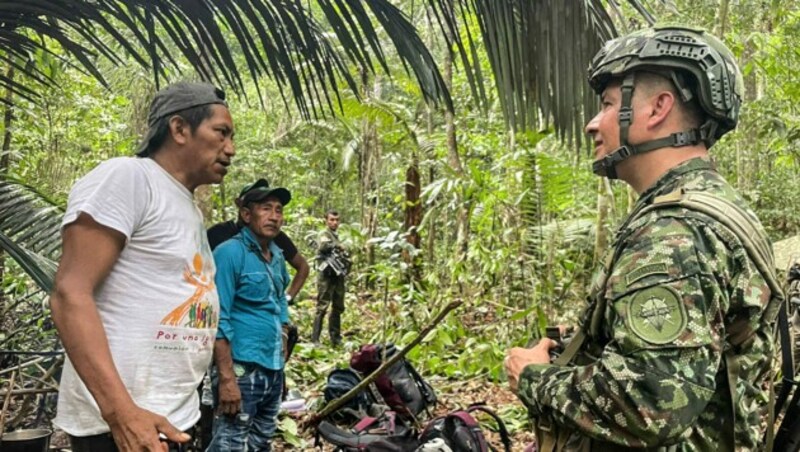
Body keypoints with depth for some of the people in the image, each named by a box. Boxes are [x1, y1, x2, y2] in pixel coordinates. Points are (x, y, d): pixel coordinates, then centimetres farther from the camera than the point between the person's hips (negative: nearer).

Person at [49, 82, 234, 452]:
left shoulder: (190, 208, 17)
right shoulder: (126, 177, -10)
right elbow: (70, 294, -18)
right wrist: (120, 411, -26)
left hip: (174, 417, 9)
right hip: (123, 419, -9)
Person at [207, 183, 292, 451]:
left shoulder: (277, 256, 12)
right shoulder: (230, 253, -11)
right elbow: (218, 321, -17)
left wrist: (281, 364, 15)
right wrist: (226, 378, -22)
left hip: (274, 371, 8)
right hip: (242, 371, -8)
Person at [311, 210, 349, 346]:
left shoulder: (336, 236, 20)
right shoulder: (324, 234, -6)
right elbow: (323, 246, -28)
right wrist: (337, 246, -15)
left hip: (338, 276, 9)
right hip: (327, 276, -9)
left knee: (338, 308, 13)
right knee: (322, 308, -8)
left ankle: (336, 338, 21)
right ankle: (315, 339, -5)